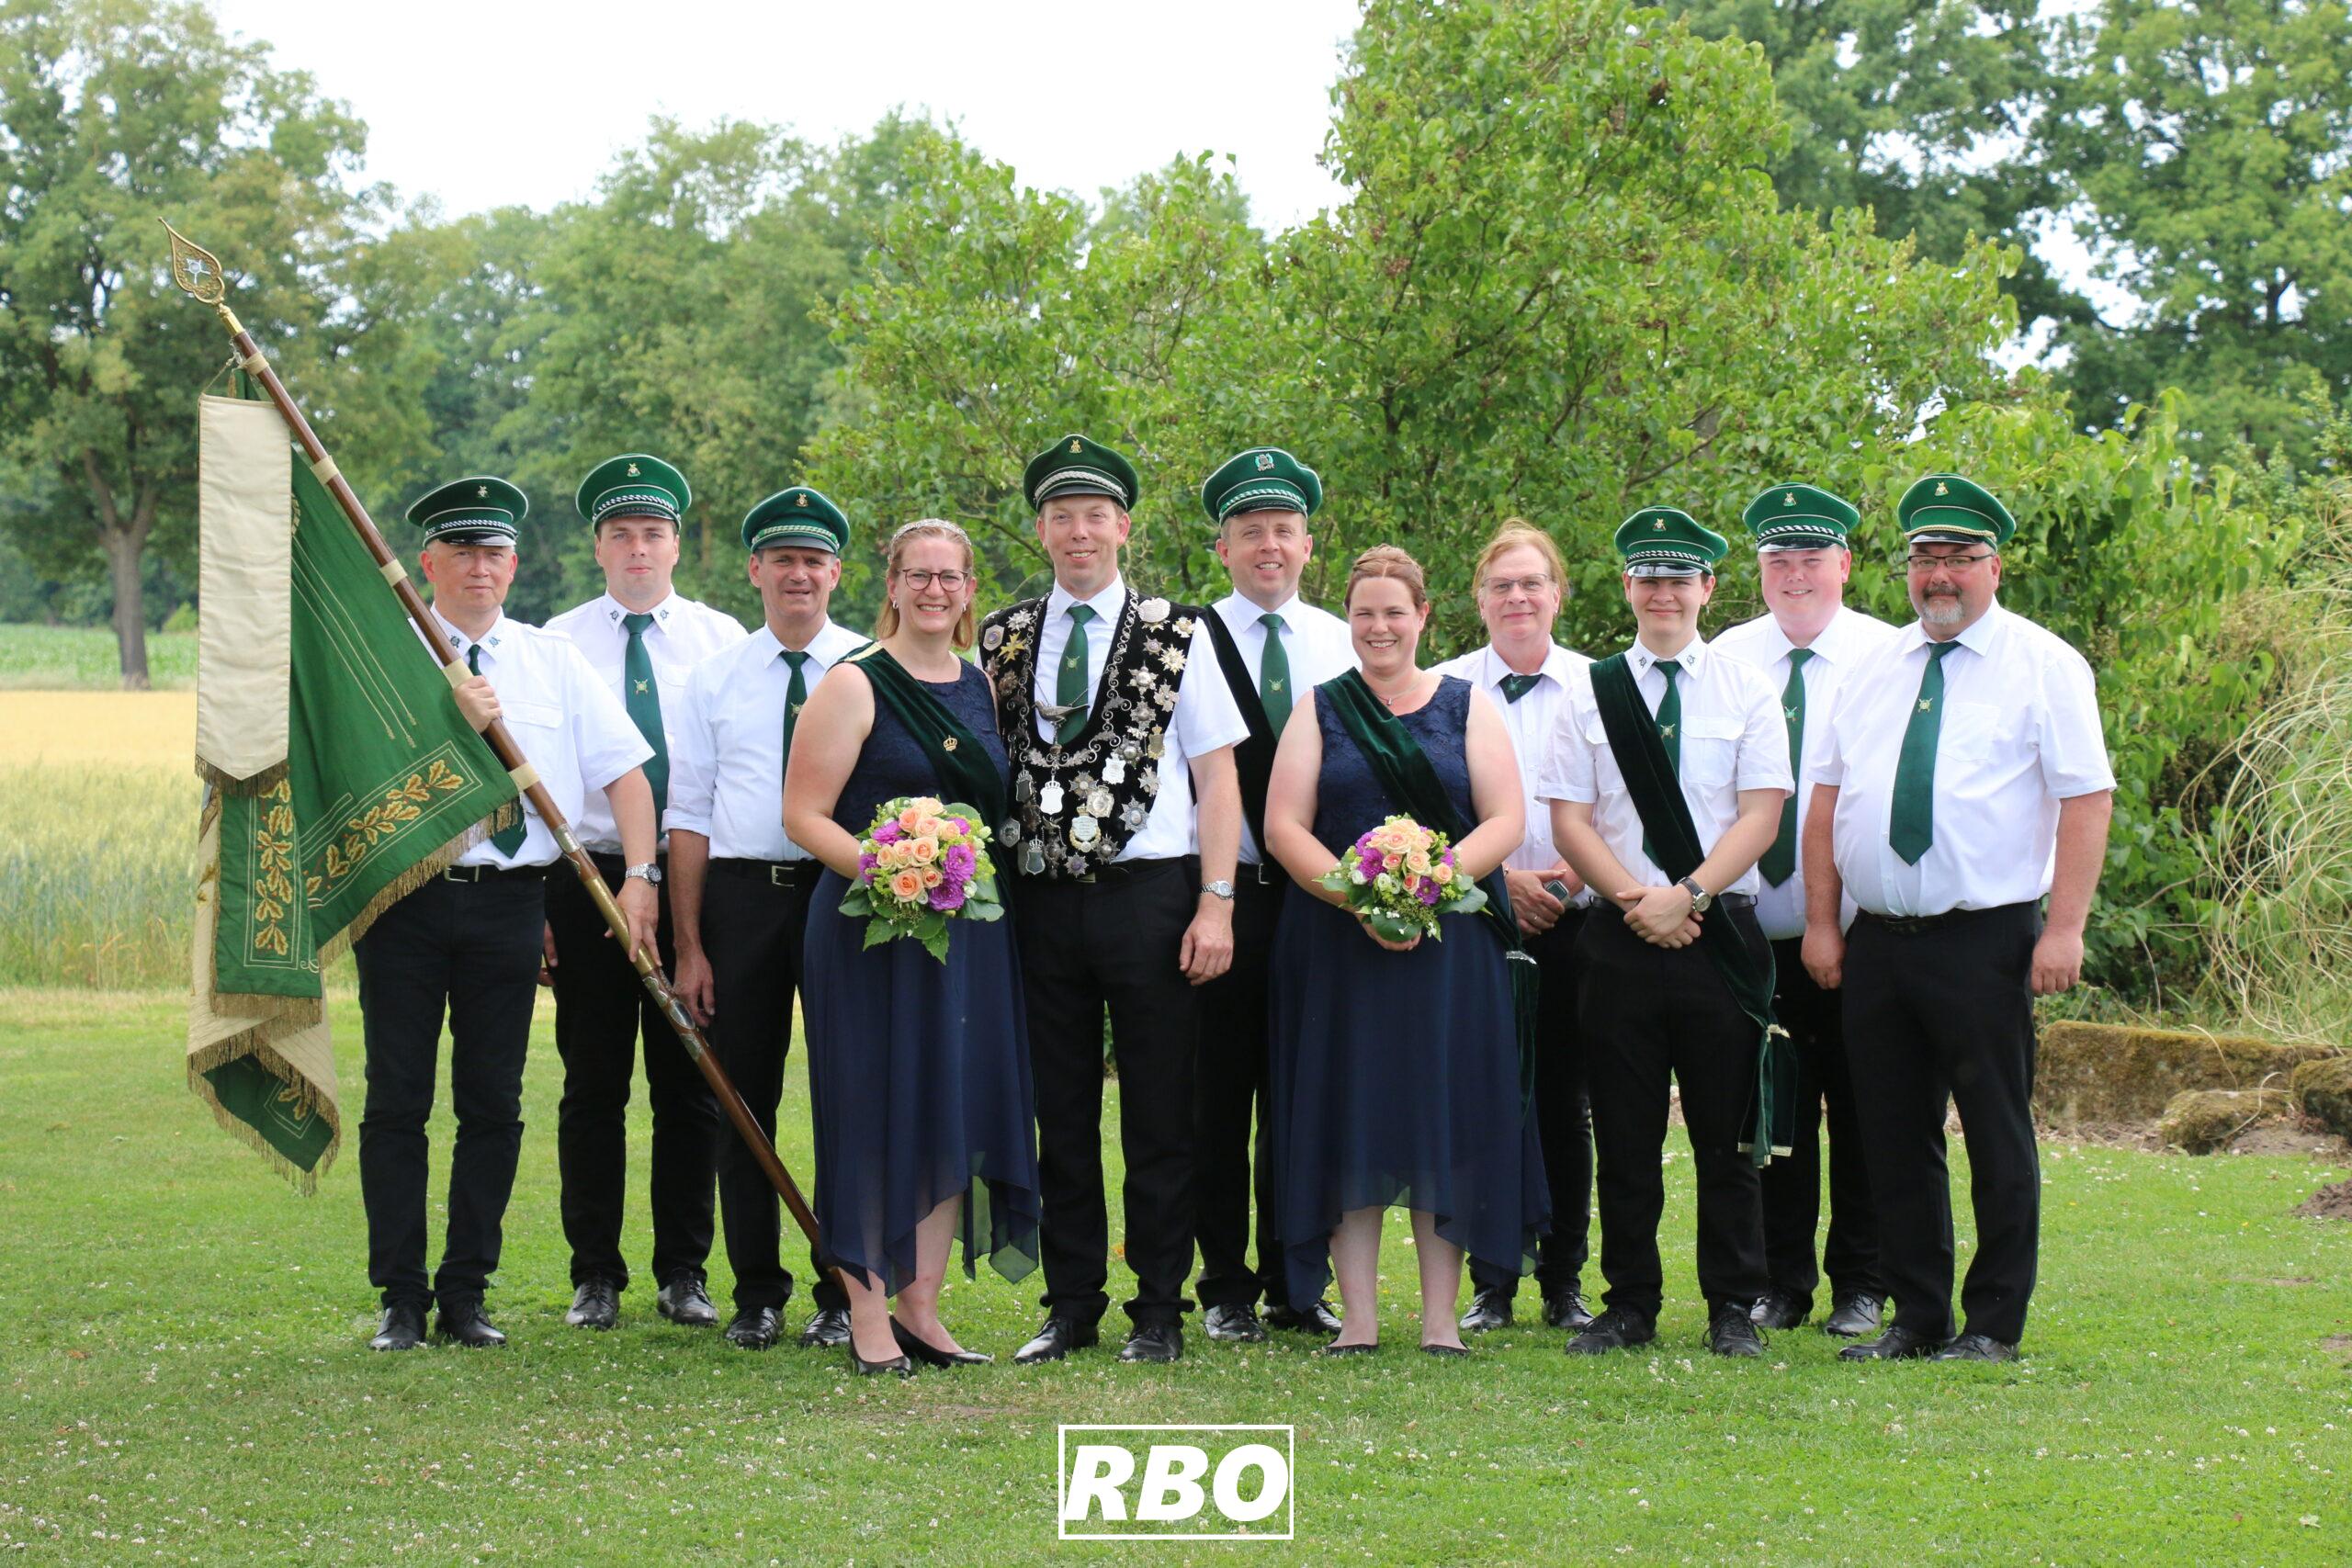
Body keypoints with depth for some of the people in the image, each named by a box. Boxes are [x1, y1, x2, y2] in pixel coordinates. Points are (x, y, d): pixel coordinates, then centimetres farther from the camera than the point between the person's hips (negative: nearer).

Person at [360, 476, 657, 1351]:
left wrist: (640, 873, -6)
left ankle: (466, 1295, 13)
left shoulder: (553, 661, 10)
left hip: (510, 901, 2)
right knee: (398, 1103, 0)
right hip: (405, 895, -2)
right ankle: (402, 1300, 7)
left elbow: (624, 767, 6)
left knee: (493, 1105, 4)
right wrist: (449, 721, -19)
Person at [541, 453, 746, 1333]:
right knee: (593, 1085, 4)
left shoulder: (721, 641, 6)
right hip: (587, 878, 0)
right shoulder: (557, 644, 4)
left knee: (689, 1085, 4)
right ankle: (594, 1277, 12)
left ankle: (684, 1275, 13)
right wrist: (535, 900, -3)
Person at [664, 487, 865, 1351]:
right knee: (745, 1096, 6)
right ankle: (756, 1294, 16)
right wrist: (688, 946, 1)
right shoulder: (715, 678, 7)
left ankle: (845, 1295, 11)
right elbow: (689, 816, 7)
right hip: (742, 894, 2)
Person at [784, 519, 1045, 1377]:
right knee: (876, 1120, -3)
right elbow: (803, 814, -9)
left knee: (956, 1113, 7)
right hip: (874, 930, -6)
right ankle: (867, 1317, 4)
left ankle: (920, 1307, 16)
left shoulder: (981, 686, 13)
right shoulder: (854, 685, -5)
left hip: (972, 931, 6)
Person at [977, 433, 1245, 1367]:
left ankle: (1159, 1314, 10)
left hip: (1150, 895, -3)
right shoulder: (1005, 642, 9)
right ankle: (1071, 1308, 16)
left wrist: (1216, 903, -8)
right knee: (1061, 1114, 8)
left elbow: (1218, 775, 0)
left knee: (1159, 1115, 2)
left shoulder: (1175, 636, 1)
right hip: (1041, 897, 3)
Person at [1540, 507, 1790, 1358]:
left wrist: (1685, 895, -14)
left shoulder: (1747, 690, 5)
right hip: (1620, 938, 1)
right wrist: (1637, 900, -11)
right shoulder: (1590, 692, 8)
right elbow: (1569, 820, 3)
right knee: (1624, 1138, 4)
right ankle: (1629, 1304, 13)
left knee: (1726, 1138, 3)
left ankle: (1733, 1309, 10)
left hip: (1722, 932, -1)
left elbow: (1761, 817, -2)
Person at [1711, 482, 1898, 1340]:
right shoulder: (1726, 659, 7)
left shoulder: (1888, 658, 0)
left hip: (1859, 927, -2)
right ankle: (1780, 1284, 16)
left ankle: (1860, 1286, 14)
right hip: (1755, 933, 2)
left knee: (1861, 1110, 4)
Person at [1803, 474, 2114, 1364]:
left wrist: (2065, 928, -15)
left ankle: (1994, 1326, 8)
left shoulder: (2042, 665, -1)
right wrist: (1821, 921, 4)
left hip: (1986, 943, -5)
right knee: (1895, 1139, 8)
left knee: (1998, 1138, 0)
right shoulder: (1874, 670, 14)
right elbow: (1827, 794, 13)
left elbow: (2087, 797, -7)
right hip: (1876, 942, 5)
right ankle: (1916, 1318, 16)